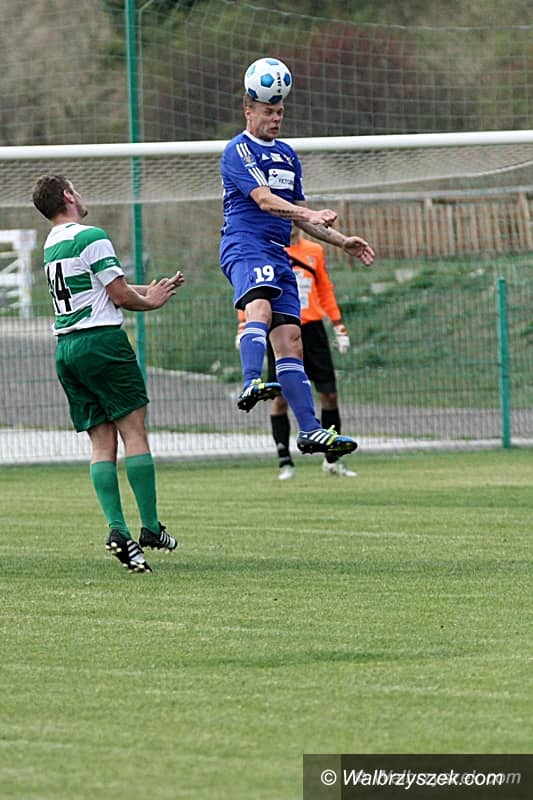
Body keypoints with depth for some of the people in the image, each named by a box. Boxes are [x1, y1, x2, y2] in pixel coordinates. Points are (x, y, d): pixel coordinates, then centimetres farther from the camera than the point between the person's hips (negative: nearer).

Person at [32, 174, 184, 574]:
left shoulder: (52, 245, 17)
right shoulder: (91, 237, -9)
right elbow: (120, 294, -9)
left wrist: (151, 289, 22)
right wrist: (151, 301, 10)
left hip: (65, 347, 8)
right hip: (102, 341, -8)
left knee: (102, 441, 4)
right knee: (134, 430, -4)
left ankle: (117, 527, -7)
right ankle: (150, 527, -7)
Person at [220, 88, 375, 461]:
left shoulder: (287, 154, 23)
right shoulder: (238, 151, -4)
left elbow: (297, 214, 30)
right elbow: (263, 199, -18)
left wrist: (342, 241, 22)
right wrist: (310, 214, -31)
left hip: (279, 254, 7)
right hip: (245, 246, -7)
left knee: (290, 339, 2)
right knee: (260, 307, -35)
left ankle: (310, 430, -1)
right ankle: (252, 383, -54)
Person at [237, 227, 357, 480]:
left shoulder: (314, 251, 10)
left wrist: (339, 326, 14)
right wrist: (242, 327, -11)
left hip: (312, 329, 3)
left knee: (329, 394, 1)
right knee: (280, 397, -4)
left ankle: (332, 461, 14)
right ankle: (285, 462, 4)